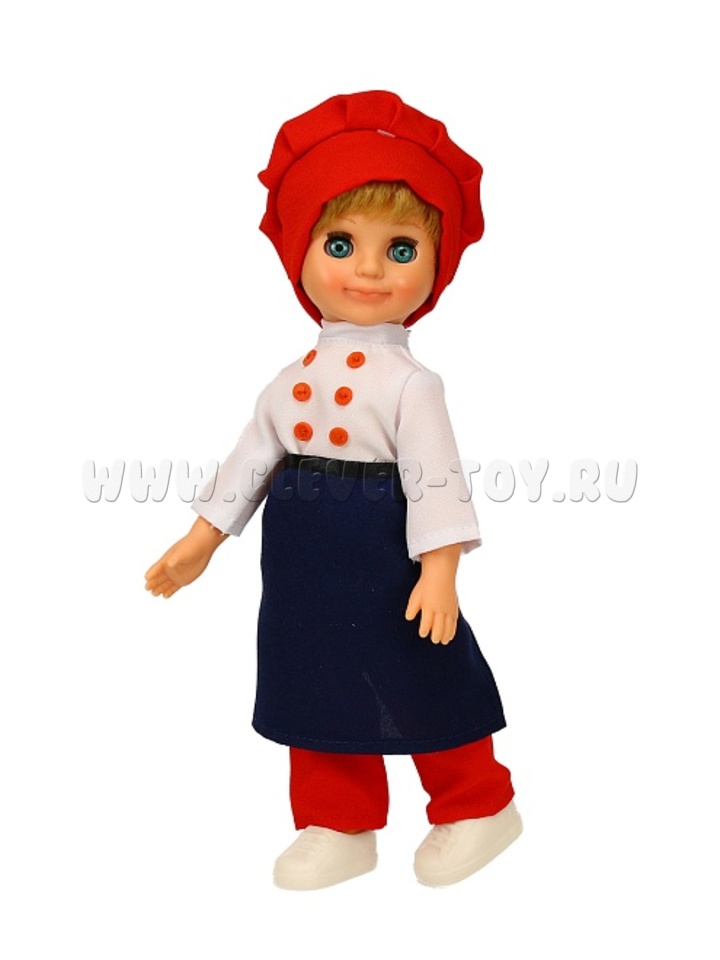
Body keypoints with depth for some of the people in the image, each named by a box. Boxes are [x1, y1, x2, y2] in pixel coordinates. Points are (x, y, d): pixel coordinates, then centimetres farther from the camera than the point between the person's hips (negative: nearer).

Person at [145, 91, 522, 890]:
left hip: (384, 567, -6)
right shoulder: (293, 381, 3)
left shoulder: (409, 383, -14)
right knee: (317, 697, 15)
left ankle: (477, 807, 32)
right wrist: (201, 540, 12)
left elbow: (435, 475, -18)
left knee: (425, 697, 9)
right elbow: (252, 460, 10)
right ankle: (338, 828, 32)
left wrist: (440, 569, -24)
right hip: (304, 568, 6)